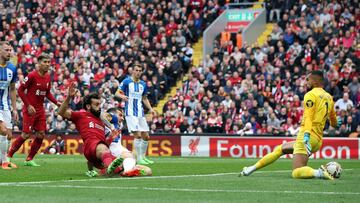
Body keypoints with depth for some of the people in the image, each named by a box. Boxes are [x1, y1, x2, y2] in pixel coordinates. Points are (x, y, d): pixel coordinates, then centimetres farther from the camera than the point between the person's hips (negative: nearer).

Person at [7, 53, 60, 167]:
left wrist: (57, 103, 6)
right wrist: (28, 105, -16)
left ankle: (29, 159, 12)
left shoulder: (48, 77, 7)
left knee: (41, 135, 2)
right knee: (26, 134, -9)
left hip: (40, 110, 7)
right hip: (30, 109, -7)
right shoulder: (32, 75, -15)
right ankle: (9, 156, 4)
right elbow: (20, 90, -12)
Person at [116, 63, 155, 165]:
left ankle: (143, 156, 20)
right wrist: (122, 96, -31)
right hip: (130, 113, -6)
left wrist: (150, 109, 9)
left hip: (140, 113, 6)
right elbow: (117, 93, -8)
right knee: (137, 135, -15)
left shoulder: (143, 84, 13)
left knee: (146, 136, 6)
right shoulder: (126, 82, -4)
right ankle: (139, 158, -9)